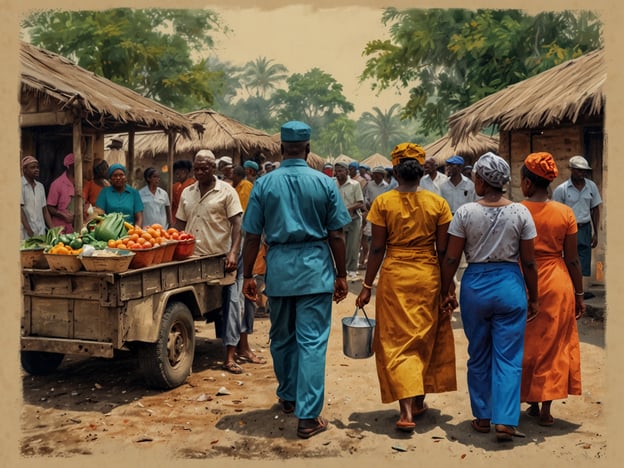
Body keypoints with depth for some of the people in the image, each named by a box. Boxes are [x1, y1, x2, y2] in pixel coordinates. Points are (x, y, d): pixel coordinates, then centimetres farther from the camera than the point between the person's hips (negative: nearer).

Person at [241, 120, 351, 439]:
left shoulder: (264, 184, -1)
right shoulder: (324, 183, -4)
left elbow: (252, 236, -1)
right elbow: (336, 235, -2)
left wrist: (248, 275, 8)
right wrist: (341, 275, 7)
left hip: (279, 268, 2)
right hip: (315, 269, -2)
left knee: (281, 338, 18)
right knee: (312, 341, 0)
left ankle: (288, 397, 36)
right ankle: (308, 417, 0)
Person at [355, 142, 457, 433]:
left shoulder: (383, 202, -5)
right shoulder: (437, 203, -1)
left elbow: (377, 248, -6)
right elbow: (443, 250, 0)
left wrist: (367, 285, 2)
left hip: (394, 276, -2)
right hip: (429, 275, 2)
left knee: (398, 341, 5)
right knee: (426, 338, 17)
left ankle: (406, 411, -4)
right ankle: (419, 402, 29)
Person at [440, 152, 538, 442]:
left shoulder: (465, 212, -7)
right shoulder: (521, 213, -4)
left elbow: (451, 259, -5)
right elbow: (529, 262, -1)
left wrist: (446, 292, 8)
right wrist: (533, 297, 10)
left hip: (475, 285, 0)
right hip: (511, 285, 0)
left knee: (478, 355, 14)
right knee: (508, 357, 7)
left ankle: (482, 417, 24)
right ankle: (505, 421, 3)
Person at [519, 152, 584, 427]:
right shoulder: (565, 213, -4)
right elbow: (572, 260, -2)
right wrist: (579, 294, 9)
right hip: (557, 283, 1)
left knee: (526, 345, 15)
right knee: (553, 346, 10)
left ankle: (532, 403, 25)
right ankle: (545, 409, 14)